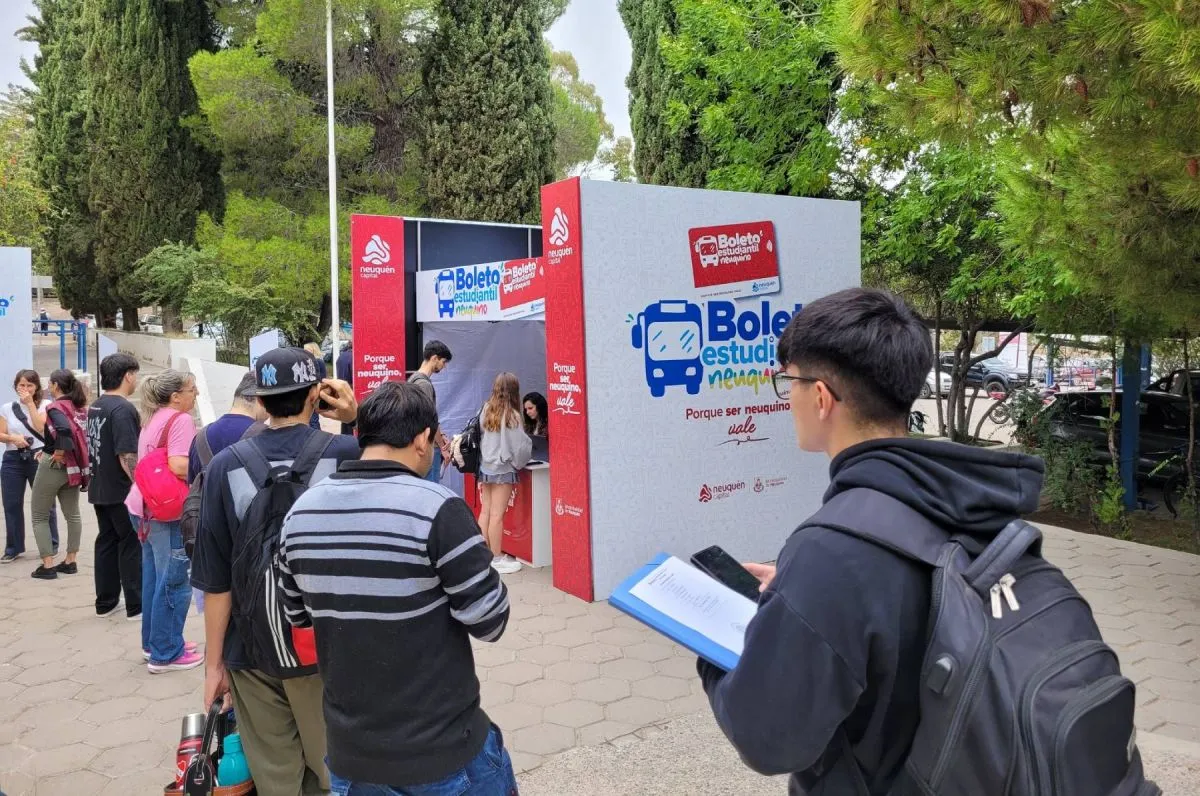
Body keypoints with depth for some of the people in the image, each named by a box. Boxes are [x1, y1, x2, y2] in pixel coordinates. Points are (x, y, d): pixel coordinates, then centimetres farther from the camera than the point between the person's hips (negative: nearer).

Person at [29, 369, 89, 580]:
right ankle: (70, 561, 19)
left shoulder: (55, 407, -14)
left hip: (54, 465, -6)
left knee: (39, 516, 6)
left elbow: (65, 430, -33)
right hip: (73, 467, 7)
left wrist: (59, 453, -21)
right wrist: (73, 455, 8)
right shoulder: (80, 407, 5)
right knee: (72, 514, 15)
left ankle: (48, 566, 4)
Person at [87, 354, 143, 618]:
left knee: (106, 543, 14)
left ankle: (105, 602, 21)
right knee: (132, 546, -1)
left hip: (99, 489, 9)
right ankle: (136, 605, 5)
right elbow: (127, 456, -24)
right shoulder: (122, 409, -19)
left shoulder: (95, 407, 11)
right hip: (122, 491, -9)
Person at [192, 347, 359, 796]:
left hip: (251, 650, 1)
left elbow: (216, 581, -6)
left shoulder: (225, 466, -8)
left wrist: (214, 662, 5)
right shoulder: (345, 454, -12)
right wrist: (358, 419, -4)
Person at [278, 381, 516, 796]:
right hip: (442, 748, -4)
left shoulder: (301, 512, -2)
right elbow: (490, 622, -16)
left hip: (349, 750, 5)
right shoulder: (437, 508, -21)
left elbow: (297, 615, 10)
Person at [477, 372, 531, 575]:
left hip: (485, 467, 6)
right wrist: (520, 462, 6)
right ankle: (496, 559, 8)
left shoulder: (486, 410, 2)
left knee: (485, 512, 12)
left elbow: (479, 436, 7)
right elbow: (520, 445, -12)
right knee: (497, 515, 0)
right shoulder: (511, 415, -14)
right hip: (503, 469, -6)